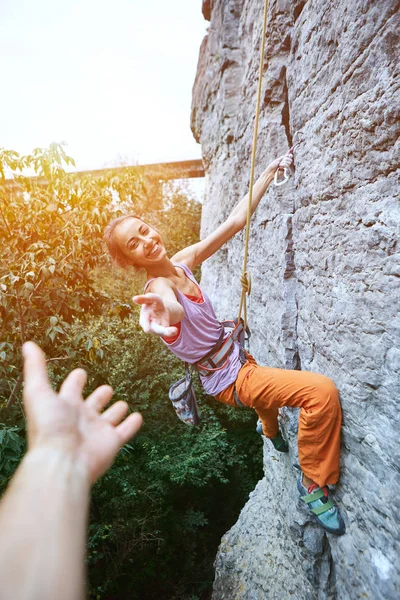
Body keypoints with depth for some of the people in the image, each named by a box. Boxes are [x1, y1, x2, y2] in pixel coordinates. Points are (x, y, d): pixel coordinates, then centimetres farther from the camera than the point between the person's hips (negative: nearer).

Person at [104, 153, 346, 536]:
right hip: (228, 378, -8)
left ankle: (271, 431, 74)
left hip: (235, 357, 9)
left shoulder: (181, 262, -5)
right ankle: (313, 484, -1)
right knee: (322, 392, -24)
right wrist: (164, 313, -74)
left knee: (269, 388, 40)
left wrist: (268, 173, -3)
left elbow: (234, 222, -3)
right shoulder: (159, 288, -25)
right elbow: (172, 308, -51)